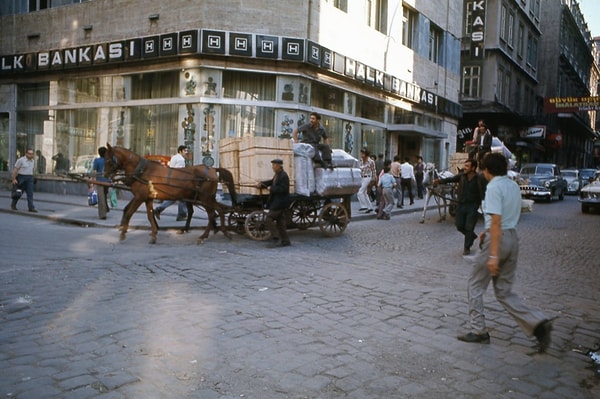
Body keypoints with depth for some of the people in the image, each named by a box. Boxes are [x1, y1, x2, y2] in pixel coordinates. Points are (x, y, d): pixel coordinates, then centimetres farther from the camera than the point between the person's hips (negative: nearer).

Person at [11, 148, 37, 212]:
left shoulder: (32, 161, 9)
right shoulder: (21, 160, -10)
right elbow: (15, 169, -10)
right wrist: (14, 179, -13)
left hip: (29, 178, 4)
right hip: (21, 178, -4)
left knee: (30, 193, -7)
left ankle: (31, 207, -11)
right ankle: (13, 204, 29)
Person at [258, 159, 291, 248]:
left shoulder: (283, 176, -16)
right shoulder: (277, 175, 13)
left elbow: (283, 189, -23)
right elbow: (272, 182, 24)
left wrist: (271, 189, -17)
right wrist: (262, 183, 10)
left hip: (280, 202, -10)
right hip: (277, 201, 10)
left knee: (269, 219, -10)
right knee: (280, 222, 13)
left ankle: (276, 238, -7)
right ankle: (285, 241, 18)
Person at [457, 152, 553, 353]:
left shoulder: (494, 187, -15)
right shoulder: (514, 185, 12)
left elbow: (496, 222, -21)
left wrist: (493, 255, -23)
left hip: (498, 239, -8)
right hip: (513, 238, 8)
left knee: (475, 286, 9)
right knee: (504, 292, 14)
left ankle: (478, 331, 14)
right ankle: (538, 323, -1)